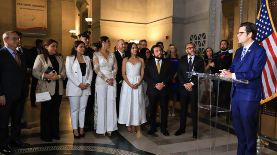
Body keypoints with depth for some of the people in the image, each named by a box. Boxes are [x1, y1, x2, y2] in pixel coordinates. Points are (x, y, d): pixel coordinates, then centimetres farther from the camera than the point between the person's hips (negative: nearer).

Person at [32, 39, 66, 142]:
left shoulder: (59, 58, 16)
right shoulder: (40, 57, 2)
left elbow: (64, 73, 8)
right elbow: (35, 72, -7)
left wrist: (58, 76, -11)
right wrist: (46, 76, -19)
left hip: (58, 89, 4)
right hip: (46, 89, -4)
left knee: (55, 111, 10)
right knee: (46, 111, 2)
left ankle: (55, 133, 20)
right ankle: (45, 135, 14)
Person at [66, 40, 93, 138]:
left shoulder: (87, 58, 14)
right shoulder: (70, 58, 1)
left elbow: (90, 72, 11)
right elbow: (69, 73, -7)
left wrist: (88, 83, -5)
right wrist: (79, 84, -13)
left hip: (86, 87, 4)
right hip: (74, 87, -4)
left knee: (83, 108, 7)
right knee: (74, 109, 1)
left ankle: (81, 128, 15)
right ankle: (75, 130, 8)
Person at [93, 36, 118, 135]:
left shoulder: (112, 55, 13)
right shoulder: (96, 54, 1)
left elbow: (115, 68, 8)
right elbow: (96, 69, -8)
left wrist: (112, 78, -7)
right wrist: (106, 79, -14)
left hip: (112, 81, 4)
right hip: (101, 81, -3)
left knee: (111, 104, 3)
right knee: (101, 104, 0)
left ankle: (110, 127, 11)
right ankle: (101, 128, 10)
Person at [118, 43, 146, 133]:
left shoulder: (141, 60, 8)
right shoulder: (125, 59, 3)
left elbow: (142, 73, 5)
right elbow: (123, 73, -2)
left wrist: (138, 83, -11)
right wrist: (130, 84, -13)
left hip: (138, 84, 1)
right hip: (127, 83, -1)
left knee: (137, 103, 2)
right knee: (128, 103, 1)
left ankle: (135, 124, 11)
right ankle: (128, 124, 10)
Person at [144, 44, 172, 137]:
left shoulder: (167, 63, 8)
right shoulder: (149, 63, 6)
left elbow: (170, 75, 2)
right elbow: (146, 76, -2)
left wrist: (163, 83, -13)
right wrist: (155, 85, -12)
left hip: (164, 89, 1)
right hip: (152, 90, 0)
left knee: (164, 110, 6)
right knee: (152, 110, 6)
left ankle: (164, 128, 19)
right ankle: (152, 129, 19)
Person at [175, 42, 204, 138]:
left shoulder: (199, 60, 3)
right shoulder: (182, 60, 10)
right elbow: (179, 73, 5)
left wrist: (192, 83, -11)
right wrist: (184, 84, -7)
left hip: (195, 87, -2)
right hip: (183, 87, 2)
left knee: (194, 109, 2)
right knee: (183, 108, 8)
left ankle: (195, 130, 11)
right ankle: (182, 128, 20)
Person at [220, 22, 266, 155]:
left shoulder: (259, 51, -10)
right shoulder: (238, 51, 15)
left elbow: (254, 73, -20)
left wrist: (233, 75, -26)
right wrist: (227, 72, -9)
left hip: (249, 95, -7)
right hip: (236, 93, 8)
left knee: (249, 128, 6)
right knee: (237, 126, 17)